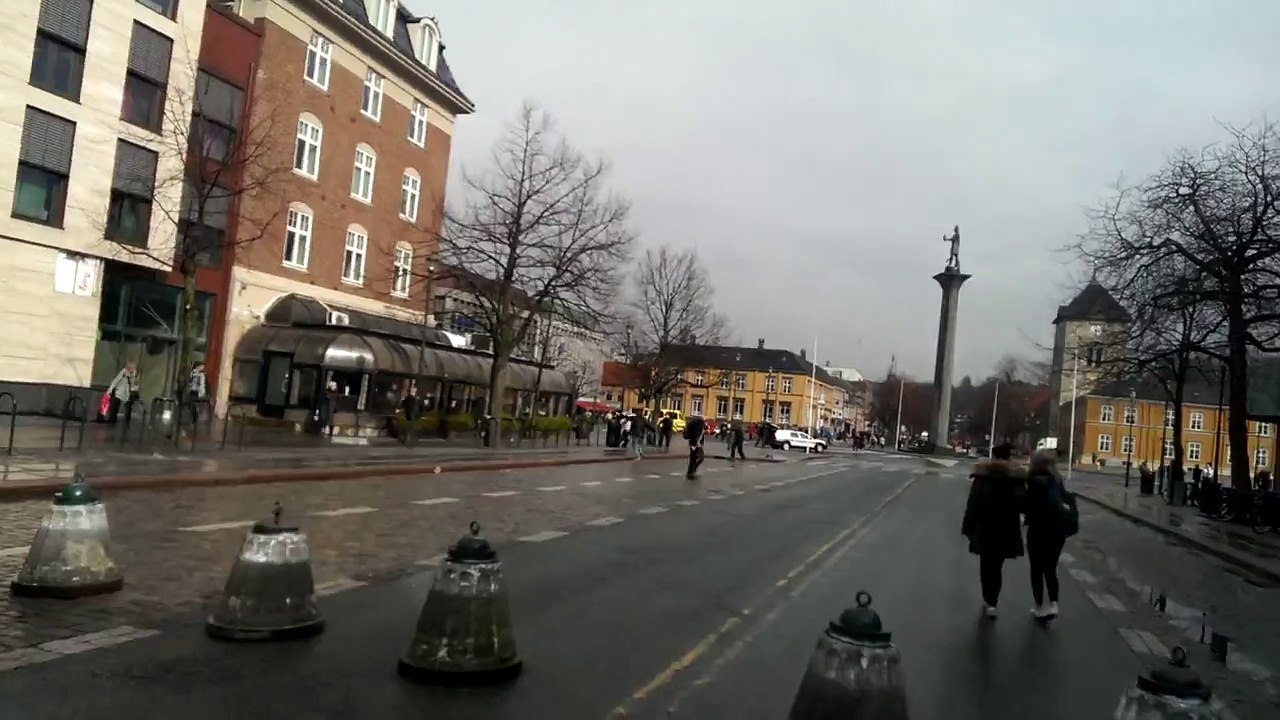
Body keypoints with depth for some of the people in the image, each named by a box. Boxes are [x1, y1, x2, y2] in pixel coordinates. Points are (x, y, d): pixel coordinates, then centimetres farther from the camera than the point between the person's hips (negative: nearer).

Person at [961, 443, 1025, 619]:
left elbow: (974, 500, -7)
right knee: (997, 566, 10)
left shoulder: (983, 473, -6)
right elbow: (1020, 502, -9)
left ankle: (988, 600, 17)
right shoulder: (1015, 476, -4)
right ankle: (992, 603, 2)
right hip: (1006, 527, 1)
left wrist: (967, 525, -3)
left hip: (984, 526, -1)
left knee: (986, 564, 14)